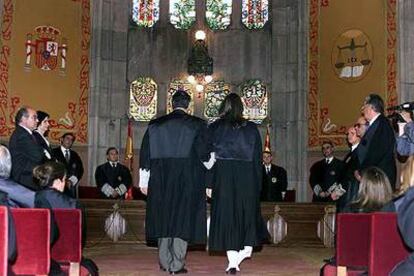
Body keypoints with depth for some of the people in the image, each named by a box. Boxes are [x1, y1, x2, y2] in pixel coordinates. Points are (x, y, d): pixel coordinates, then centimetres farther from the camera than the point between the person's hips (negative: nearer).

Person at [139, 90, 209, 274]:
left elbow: (145, 155, 7)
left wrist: (144, 182, 13)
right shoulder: (197, 125, -4)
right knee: (182, 219, 3)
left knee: (163, 218, 14)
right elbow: (204, 155, -5)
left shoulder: (155, 125, 5)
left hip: (160, 180, 3)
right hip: (187, 181, -3)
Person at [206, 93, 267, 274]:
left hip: (223, 177, -1)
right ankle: (247, 246, 22)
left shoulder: (215, 128, 0)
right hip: (247, 178, 1)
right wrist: (257, 184, 10)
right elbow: (258, 159, 5)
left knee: (226, 215, 2)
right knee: (247, 211, 21)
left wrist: (209, 184, 1)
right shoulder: (251, 129, 4)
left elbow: (209, 158, -2)